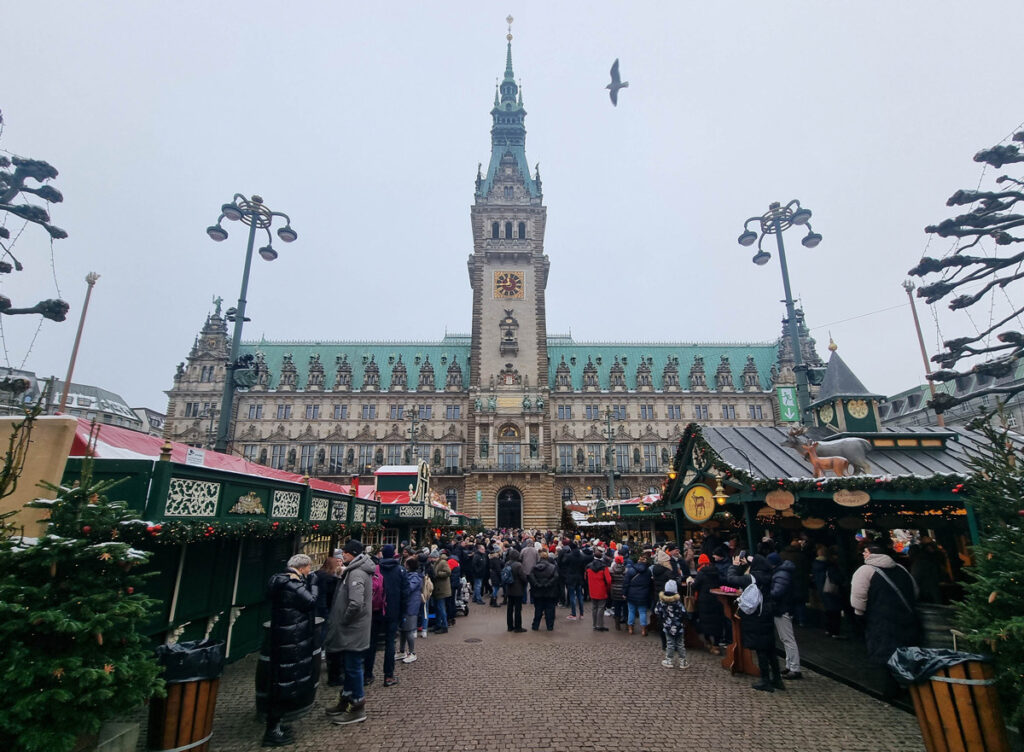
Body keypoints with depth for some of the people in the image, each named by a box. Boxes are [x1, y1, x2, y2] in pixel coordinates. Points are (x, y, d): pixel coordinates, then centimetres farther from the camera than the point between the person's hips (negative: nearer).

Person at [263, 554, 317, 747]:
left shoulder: (283, 581, 9)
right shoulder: (291, 584, -22)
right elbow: (311, 602, -18)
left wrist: (307, 584, 8)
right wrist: (312, 584, -5)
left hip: (286, 638, 10)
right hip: (290, 640, -10)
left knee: (282, 682, 18)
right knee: (284, 682, -1)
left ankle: (275, 725, 29)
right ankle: (272, 732, 9)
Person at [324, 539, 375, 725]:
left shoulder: (357, 573, -23)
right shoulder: (355, 570, 10)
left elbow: (356, 603, -34)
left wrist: (344, 620, -18)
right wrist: (342, 620, 13)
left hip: (354, 631, -10)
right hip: (351, 630, 10)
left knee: (353, 667, 2)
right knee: (349, 666, 21)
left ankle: (358, 708, 14)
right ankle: (346, 700, 36)